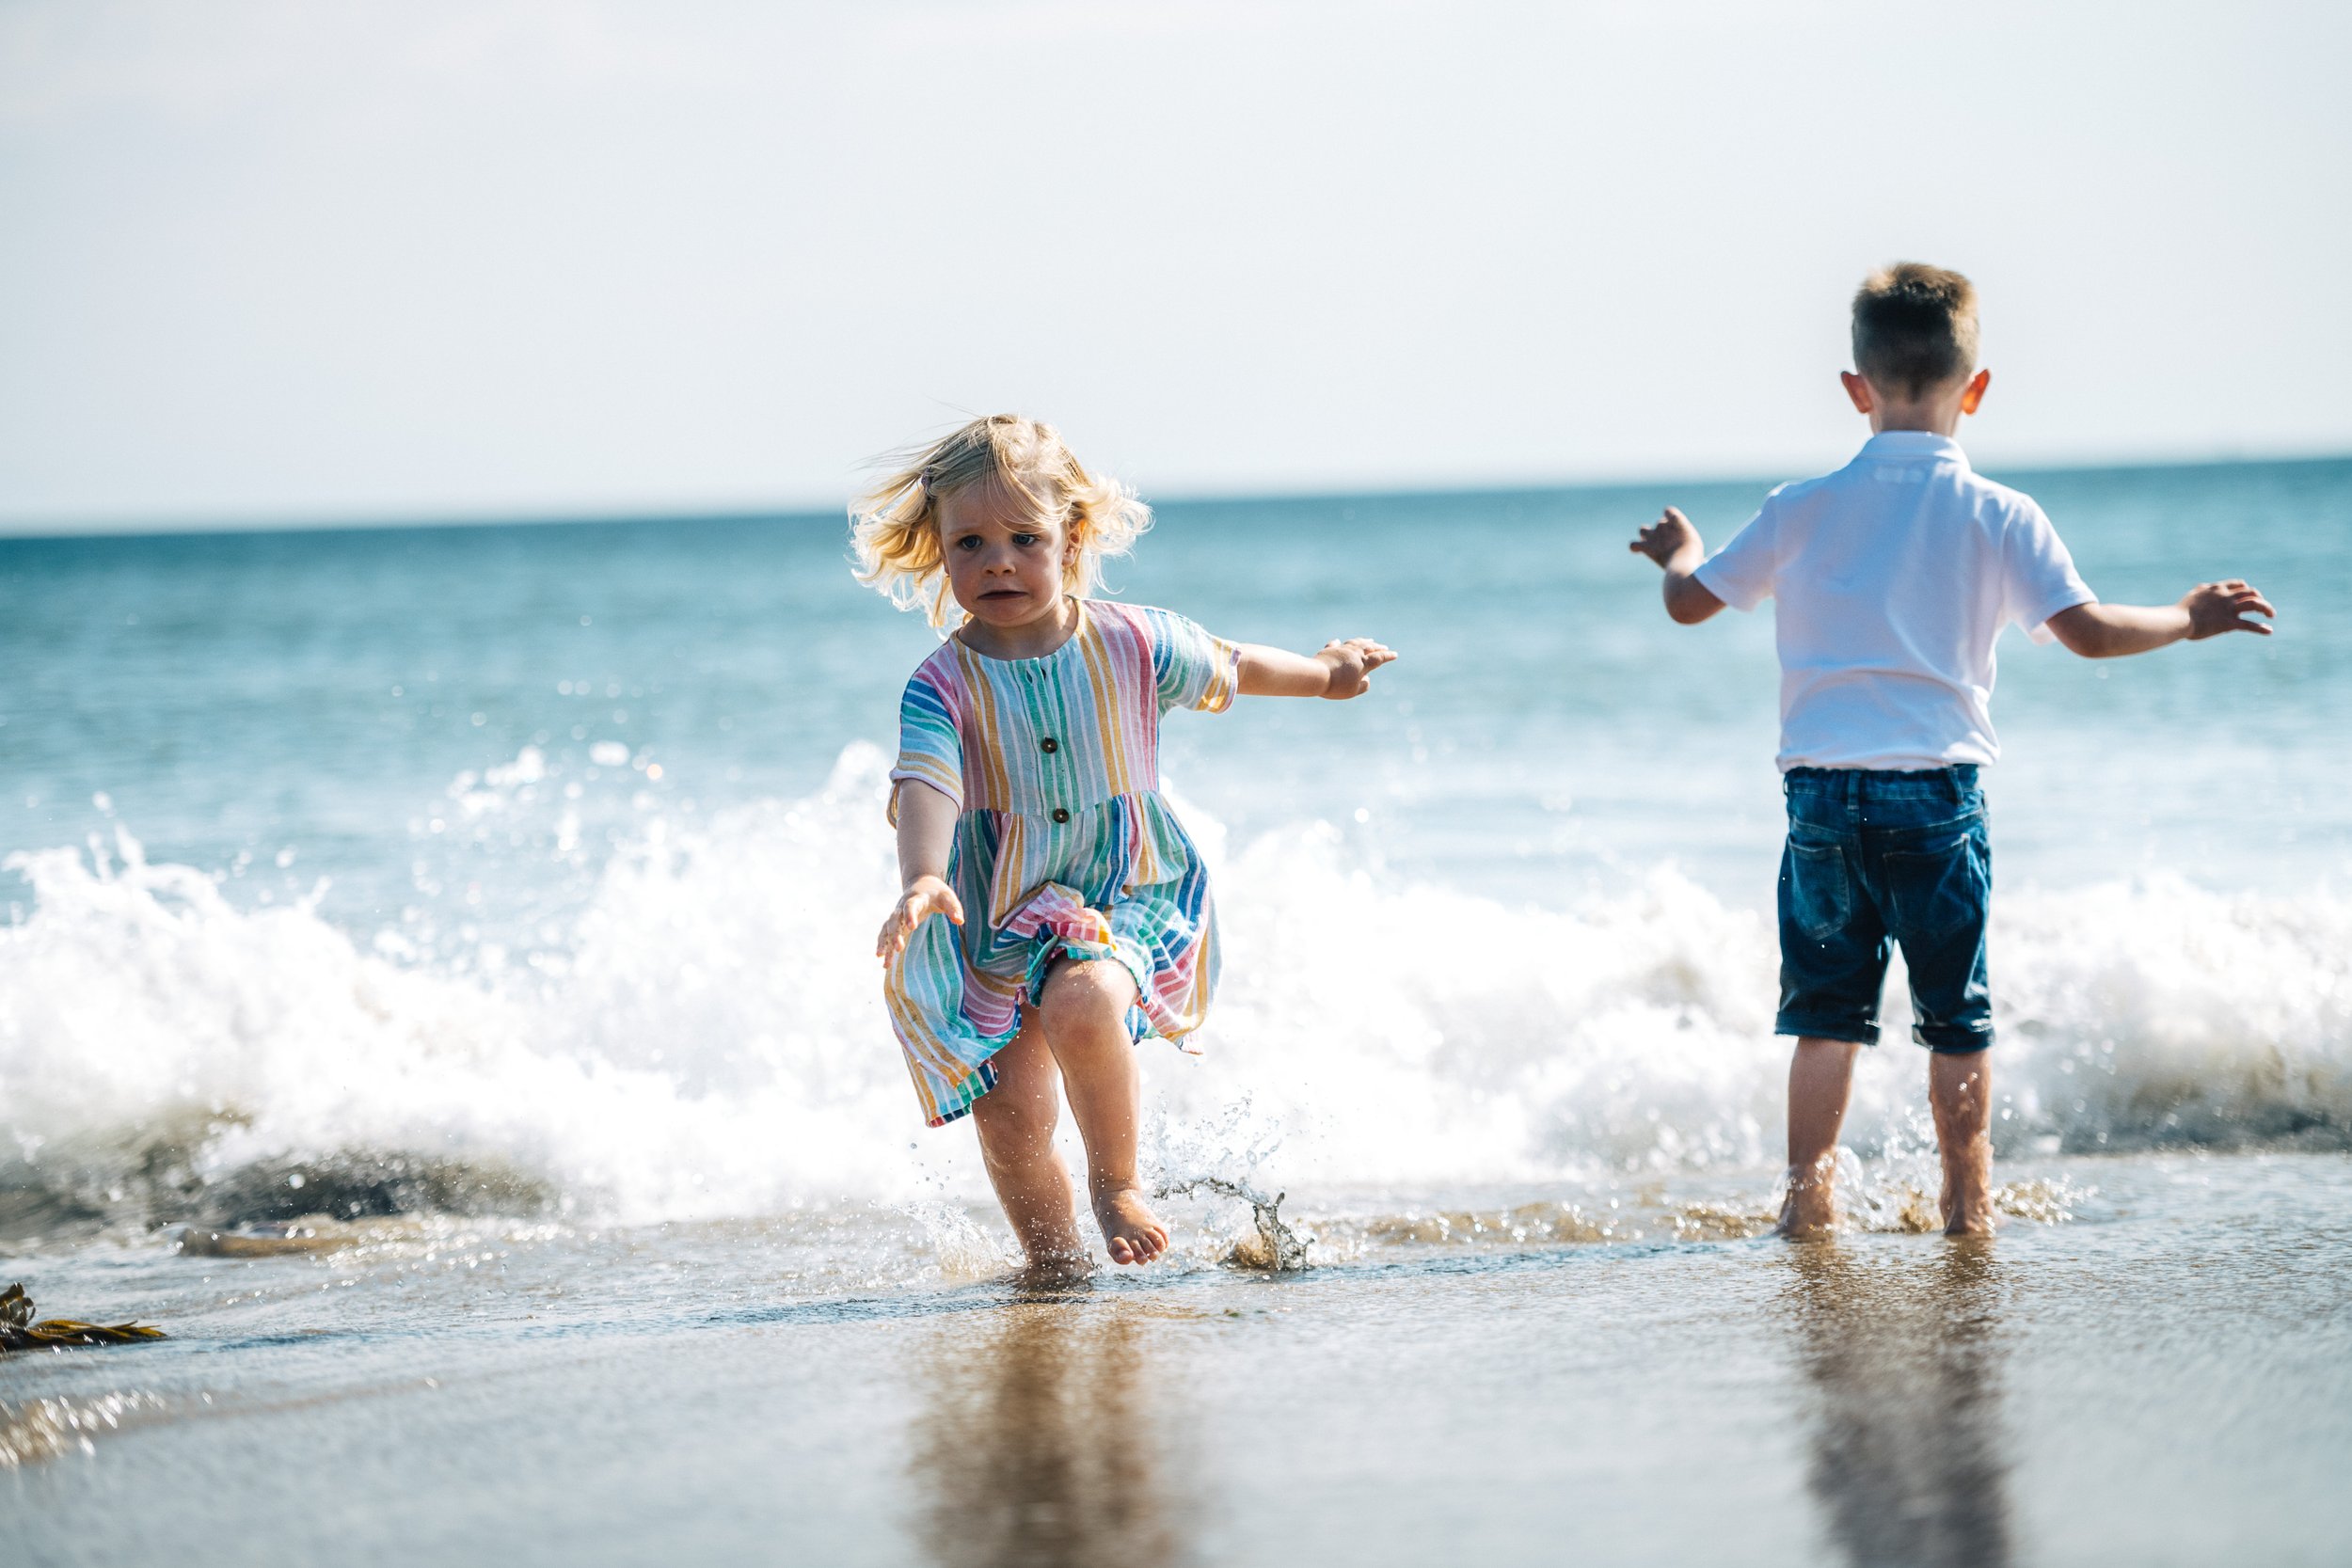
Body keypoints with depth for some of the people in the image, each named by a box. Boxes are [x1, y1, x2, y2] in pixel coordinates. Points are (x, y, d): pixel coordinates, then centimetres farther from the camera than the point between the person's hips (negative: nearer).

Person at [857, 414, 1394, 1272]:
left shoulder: (1130, 643, -6)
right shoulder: (944, 684, -14)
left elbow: (1227, 667, 15)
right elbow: (925, 786, -31)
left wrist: (1327, 673, 30)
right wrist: (922, 879, -51)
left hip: (1123, 896, -1)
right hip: (994, 924, 1)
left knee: (1082, 1006, -32)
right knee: (1010, 1112, -6)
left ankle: (1116, 1180, -6)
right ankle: (1053, 1259, 21)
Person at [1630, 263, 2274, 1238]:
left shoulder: (1802, 511, 3)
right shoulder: (1999, 517, -3)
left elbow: (1689, 603, 10)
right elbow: (2088, 631, -8)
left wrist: (1680, 555, 33)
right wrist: (2189, 620, 7)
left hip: (1821, 790, 2)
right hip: (1937, 791, -2)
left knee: (1826, 1011, 10)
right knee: (1956, 1015, 8)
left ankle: (1808, 1197, 8)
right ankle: (1968, 1202, 11)